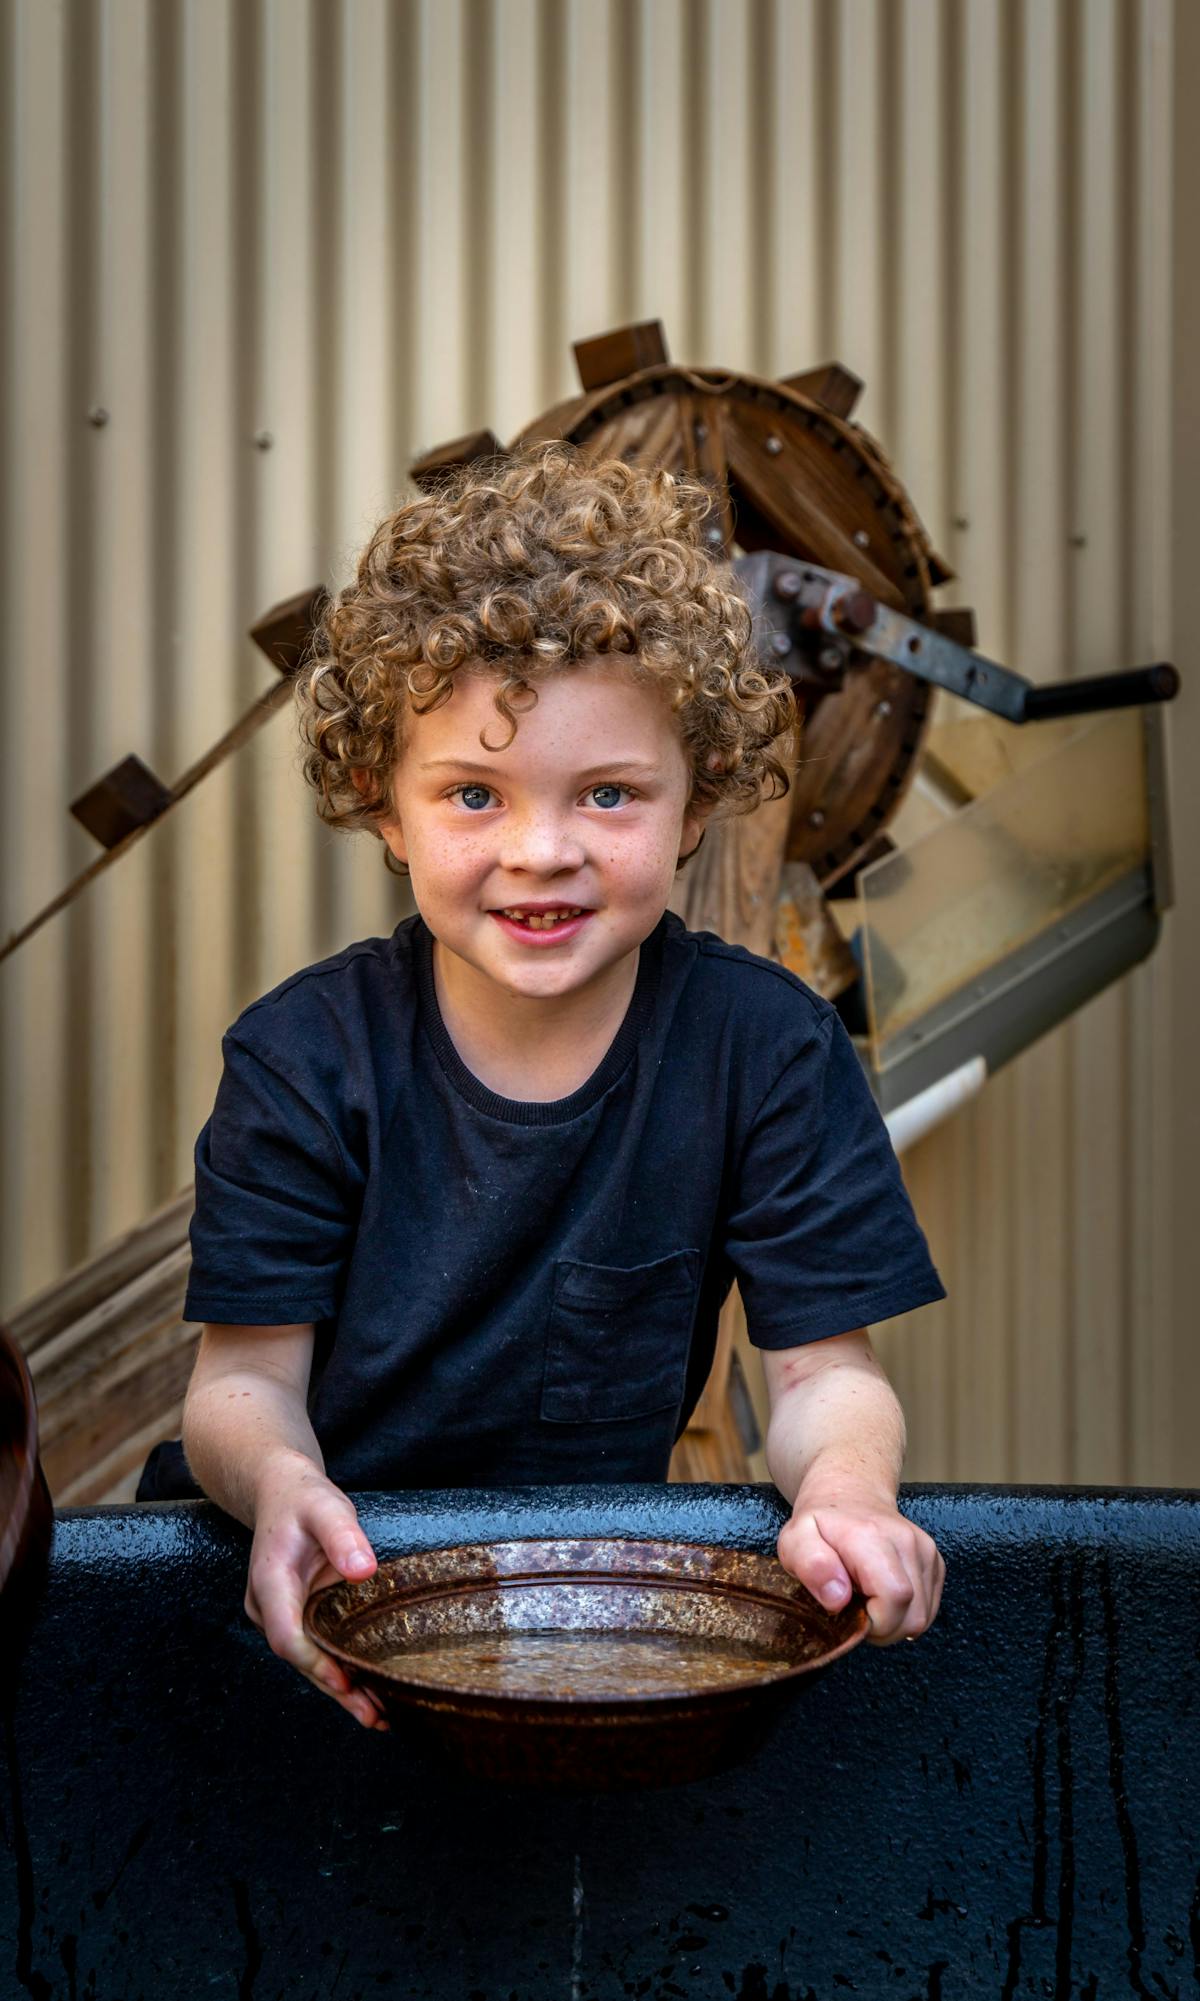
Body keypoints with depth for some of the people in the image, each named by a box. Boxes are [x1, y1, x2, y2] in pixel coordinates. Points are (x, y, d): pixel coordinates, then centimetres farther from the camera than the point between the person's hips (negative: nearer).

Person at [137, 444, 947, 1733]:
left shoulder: (766, 1047, -8)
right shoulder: (305, 1057, -9)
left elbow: (823, 1371, -6)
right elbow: (247, 1378, -9)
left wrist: (843, 1489, -31)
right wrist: (274, 1479, -35)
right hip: (326, 1571, -1)